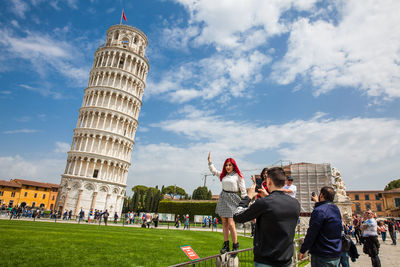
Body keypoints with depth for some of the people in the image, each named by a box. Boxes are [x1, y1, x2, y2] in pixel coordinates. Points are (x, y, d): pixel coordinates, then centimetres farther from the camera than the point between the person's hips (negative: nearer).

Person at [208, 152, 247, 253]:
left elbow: (243, 190, -4)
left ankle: (235, 246, 6)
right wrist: (209, 160, 20)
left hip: (232, 199, -5)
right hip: (223, 198, 5)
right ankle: (226, 245, 16)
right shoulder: (223, 175, 11)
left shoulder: (238, 176, -4)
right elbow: (213, 170, 25)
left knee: (231, 224, -9)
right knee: (224, 223, 7)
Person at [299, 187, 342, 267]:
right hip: (336, 256, 8)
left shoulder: (319, 211, -19)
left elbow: (311, 234, -18)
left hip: (323, 257, -8)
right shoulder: (336, 209, 6)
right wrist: (317, 202, 36)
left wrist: (302, 250, -10)